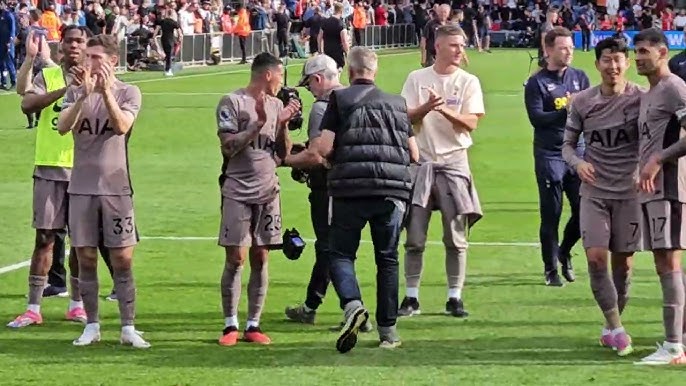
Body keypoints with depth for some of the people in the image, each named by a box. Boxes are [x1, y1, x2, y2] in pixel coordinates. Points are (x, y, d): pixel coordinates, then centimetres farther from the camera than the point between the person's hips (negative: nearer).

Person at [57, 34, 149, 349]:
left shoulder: (128, 92, 0)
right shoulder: (76, 92, 5)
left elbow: (122, 126, -17)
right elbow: (62, 127, -11)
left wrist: (106, 90, -27)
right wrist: (85, 94, -23)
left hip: (116, 187, -2)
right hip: (81, 187, 2)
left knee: (122, 259, -1)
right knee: (86, 258, 5)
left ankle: (128, 328, 5)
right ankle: (92, 326, 14)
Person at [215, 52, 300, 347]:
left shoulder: (277, 105, 12)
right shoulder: (232, 102, -4)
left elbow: (283, 154, 13)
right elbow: (228, 146, -11)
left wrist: (283, 125, -2)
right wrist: (259, 123, -16)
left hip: (268, 192, 5)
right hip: (237, 192, -5)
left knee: (260, 259, 4)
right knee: (236, 258, -5)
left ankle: (253, 325, 9)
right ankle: (230, 325, 3)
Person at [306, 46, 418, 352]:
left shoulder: (339, 99, 2)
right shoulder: (397, 103, 14)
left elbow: (324, 148, -6)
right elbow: (414, 154, 13)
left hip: (350, 189, -3)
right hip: (393, 190, 3)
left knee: (340, 253, 7)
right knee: (387, 259, 12)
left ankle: (352, 304, -20)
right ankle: (388, 330, 12)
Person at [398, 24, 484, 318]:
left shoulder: (468, 82, 2)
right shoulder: (417, 79, 4)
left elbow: (471, 122, -7)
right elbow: (405, 117, -1)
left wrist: (444, 109, -21)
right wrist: (427, 107, -19)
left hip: (454, 162, 0)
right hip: (421, 162, 0)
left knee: (456, 238, 0)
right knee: (415, 237, 2)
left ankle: (454, 298, 8)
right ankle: (411, 298, 10)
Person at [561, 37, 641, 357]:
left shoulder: (641, 98, -5)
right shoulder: (582, 102, 2)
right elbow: (568, 144, 11)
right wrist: (577, 163, -10)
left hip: (629, 192, -1)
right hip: (594, 191, 1)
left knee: (624, 262, 4)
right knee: (596, 256, -14)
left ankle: (612, 327, 21)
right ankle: (616, 328, -9)